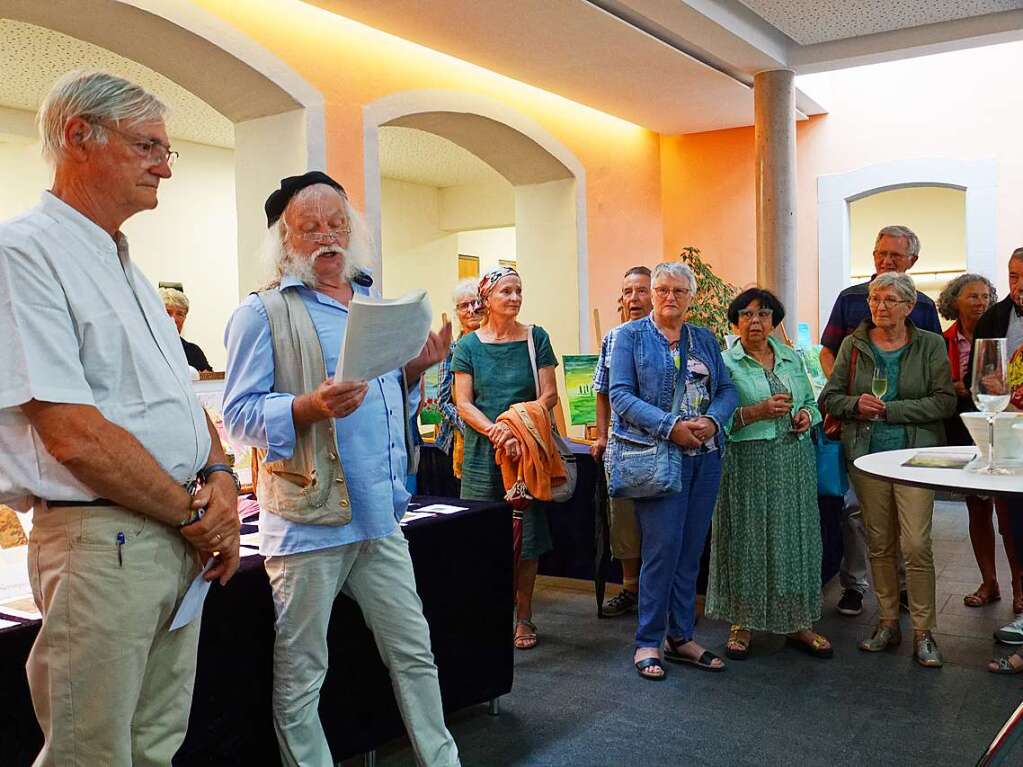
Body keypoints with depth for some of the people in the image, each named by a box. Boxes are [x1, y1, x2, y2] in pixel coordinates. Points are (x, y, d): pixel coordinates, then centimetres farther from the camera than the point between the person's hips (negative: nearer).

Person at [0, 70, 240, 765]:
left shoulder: (128, 267, 17)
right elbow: (74, 434, -20)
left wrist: (219, 478, -1)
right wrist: (194, 514, -11)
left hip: (182, 540, 8)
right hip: (99, 541, -8)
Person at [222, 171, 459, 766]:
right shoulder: (263, 313, -5)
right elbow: (240, 415, -10)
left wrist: (416, 371, 4)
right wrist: (310, 407, -26)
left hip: (381, 517, 6)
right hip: (309, 519, -6)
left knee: (415, 655, 16)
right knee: (300, 678, 6)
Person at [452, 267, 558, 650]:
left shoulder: (535, 338, 5)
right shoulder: (469, 345, 5)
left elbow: (549, 395, 0)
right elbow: (464, 403, 0)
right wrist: (493, 430, -17)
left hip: (528, 448, 0)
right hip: (482, 452, 0)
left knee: (527, 536, 2)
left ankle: (523, 616, 15)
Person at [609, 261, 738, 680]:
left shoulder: (705, 339, 15)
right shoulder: (631, 336, 1)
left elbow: (727, 389, 10)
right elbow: (620, 394, -9)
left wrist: (712, 421, -11)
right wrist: (670, 426, -19)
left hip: (705, 456, 5)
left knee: (691, 549, 9)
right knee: (662, 548, -7)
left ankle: (681, 637, 21)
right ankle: (647, 643, 7)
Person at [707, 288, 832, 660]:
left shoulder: (792, 358, 13)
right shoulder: (725, 363, -3)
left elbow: (811, 402, 20)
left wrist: (806, 415, -1)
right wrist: (757, 412, -20)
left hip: (794, 464, 5)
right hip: (747, 466, -4)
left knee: (794, 539, 8)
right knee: (746, 541, 1)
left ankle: (797, 623, 20)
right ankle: (742, 624, 14)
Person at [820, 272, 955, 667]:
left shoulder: (931, 345, 1)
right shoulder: (853, 345, 6)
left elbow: (944, 401, -7)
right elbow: (830, 396, 7)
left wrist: (889, 410, -14)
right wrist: (856, 404, -14)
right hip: (867, 455, 2)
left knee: (916, 545, -8)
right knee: (879, 543, 9)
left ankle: (923, 632, 5)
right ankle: (888, 623, 22)